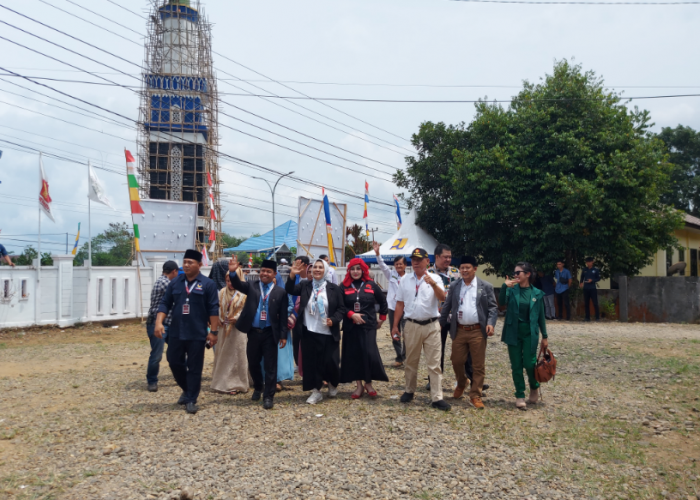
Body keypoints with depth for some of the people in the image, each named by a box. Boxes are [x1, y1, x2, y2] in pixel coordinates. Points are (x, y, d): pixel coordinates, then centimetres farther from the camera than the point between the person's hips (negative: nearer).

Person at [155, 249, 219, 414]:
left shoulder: (208, 284, -4)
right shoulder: (175, 283, 7)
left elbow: (213, 309, -5)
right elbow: (165, 304, 7)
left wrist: (213, 331, -8)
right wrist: (159, 322, -7)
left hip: (197, 334, -4)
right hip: (176, 333, 4)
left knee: (194, 368, 3)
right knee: (174, 363, 10)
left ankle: (191, 400, 16)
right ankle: (187, 390, 33)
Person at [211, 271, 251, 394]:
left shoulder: (243, 294, -7)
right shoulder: (222, 292, 8)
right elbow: (219, 308, 10)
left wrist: (236, 318, -22)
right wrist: (220, 319, -4)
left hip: (238, 329, -5)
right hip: (224, 328, 5)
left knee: (237, 355, 0)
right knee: (223, 355, 11)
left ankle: (236, 384, 10)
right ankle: (223, 382, 24)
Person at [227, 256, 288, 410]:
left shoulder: (280, 292, -1)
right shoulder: (252, 287, 4)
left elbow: (283, 315, -1)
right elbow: (238, 284, -16)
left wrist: (283, 335, -5)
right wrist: (233, 272, -36)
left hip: (270, 333, -2)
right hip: (253, 332, 2)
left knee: (270, 365, 1)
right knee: (253, 363, 15)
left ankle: (268, 396, 10)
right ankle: (258, 387, 39)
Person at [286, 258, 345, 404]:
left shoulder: (334, 288, -1)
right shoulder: (305, 285, 4)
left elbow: (341, 309, 1)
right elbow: (290, 290, -9)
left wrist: (333, 320, -16)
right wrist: (292, 275, -25)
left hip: (328, 333, -1)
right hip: (309, 332, 1)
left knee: (331, 362, 2)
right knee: (312, 362, 5)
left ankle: (332, 384, 32)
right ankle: (316, 391, 18)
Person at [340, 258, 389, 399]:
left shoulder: (371, 285, 2)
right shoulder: (344, 286, 1)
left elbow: (382, 301, 13)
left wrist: (382, 318, 13)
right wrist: (351, 314, -14)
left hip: (368, 325, -1)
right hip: (350, 326, 1)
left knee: (370, 354, -9)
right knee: (353, 355, 4)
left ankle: (368, 383, 11)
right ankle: (359, 386, 17)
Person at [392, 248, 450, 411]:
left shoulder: (435, 278, 0)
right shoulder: (405, 280, 7)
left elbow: (442, 298, -17)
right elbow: (400, 304, 9)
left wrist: (433, 284, -35)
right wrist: (395, 325, 7)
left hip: (431, 326, -2)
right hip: (412, 326, 2)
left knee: (434, 363, 0)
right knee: (411, 362, 13)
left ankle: (437, 398, 3)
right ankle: (409, 391, 29)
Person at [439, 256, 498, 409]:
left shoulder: (486, 287, 2)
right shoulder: (454, 287, 9)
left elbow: (493, 308, 0)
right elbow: (446, 307, 12)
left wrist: (491, 323, -15)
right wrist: (440, 324, 7)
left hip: (477, 331, -2)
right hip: (459, 331, 2)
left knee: (478, 365, 1)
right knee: (457, 362, 7)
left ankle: (475, 395, 13)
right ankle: (461, 384, 36)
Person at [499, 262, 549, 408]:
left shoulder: (537, 293, 1)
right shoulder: (512, 290, 0)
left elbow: (541, 316, 6)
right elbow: (502, 302, -18)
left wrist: (545, 336, 6)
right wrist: (505, 286, -31)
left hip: (530, 334, -1)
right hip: (513, 333, 1)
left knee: (529, 364, -3)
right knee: (516, 366, 4)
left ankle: (534, 387, 27)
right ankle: (520, 396, 17)